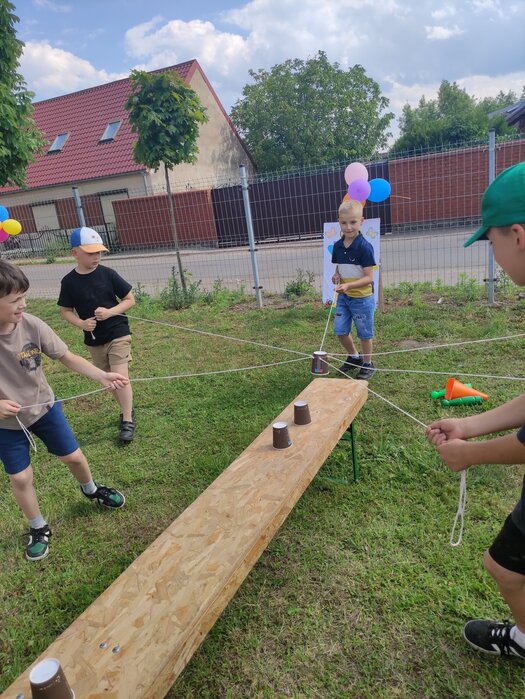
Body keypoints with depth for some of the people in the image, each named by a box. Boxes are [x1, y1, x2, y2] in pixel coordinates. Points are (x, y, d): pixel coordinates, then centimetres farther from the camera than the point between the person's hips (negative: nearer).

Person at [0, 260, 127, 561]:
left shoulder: (32, 325, -22)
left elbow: (68, 357, -14)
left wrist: (103, 376, -27)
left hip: (44, 407, 2)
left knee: (74, 457, 15)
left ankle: (92, 490, 47)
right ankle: (38, 528, 36)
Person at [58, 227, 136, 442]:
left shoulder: (108, 274, -9)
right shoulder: (69, 281, -5)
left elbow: (130, 299, -3)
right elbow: (65, 310, 5)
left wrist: (110, 312, -19)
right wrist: (81, 323, -15)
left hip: (118, 334, -3)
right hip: (93, 340, 3)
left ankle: (128, 421, 0)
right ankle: (126, 410, 34)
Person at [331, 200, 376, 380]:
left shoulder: (364, 247, -19)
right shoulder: (338, 246, 0)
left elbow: (369, 278, -20)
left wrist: (348, 285, -32)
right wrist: (336, 276, -7)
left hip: (362, 298, -6)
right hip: (344, 297, 6)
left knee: (364, 334, 8)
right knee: (340, 330, 9)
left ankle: (367, 364, 28)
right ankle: (354, 357, 34)